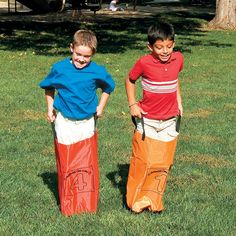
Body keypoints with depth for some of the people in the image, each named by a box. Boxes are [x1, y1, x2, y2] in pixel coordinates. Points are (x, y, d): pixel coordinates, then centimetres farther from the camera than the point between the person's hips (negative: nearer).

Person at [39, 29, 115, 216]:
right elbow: (48, 87, 11)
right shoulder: (59, 68, -8)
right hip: (64, 123, 0)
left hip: (87, 123, 0)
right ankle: (68, 206, 18)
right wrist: (50, 108, 6)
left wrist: (101, 107, 5)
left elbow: (108, 87, 13)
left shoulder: (97, 71, -8)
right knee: (66, 166, 6)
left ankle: (88, 204, 18)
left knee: (88, 166, 4)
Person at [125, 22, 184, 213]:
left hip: (170, 120, 3)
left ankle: (151, 199, 20)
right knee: (143, 162, 0)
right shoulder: (144, 63, -14)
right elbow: (130, 80, 3)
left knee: (163, 163, 6)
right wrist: (132, 104, -4)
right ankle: (135, 199, 17)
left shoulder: (178, 59, -4)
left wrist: (179, 102, 10)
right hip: (147, 120, -3)